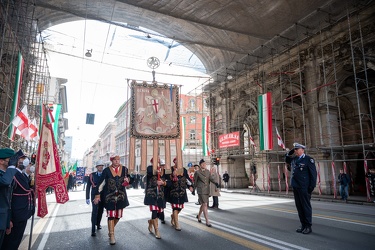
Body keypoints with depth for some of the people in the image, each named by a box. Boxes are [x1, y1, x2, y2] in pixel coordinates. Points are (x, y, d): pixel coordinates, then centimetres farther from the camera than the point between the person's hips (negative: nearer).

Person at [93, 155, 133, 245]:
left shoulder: (124, 169, 0)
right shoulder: (106, 170, -6)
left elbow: (130, 179, 12)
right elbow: (101, 183, -3)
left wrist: (128, 180, -11)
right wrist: (97, 195, -4)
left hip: (121, 196, 3)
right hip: (109, 196, -2)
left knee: (118, 216, 11)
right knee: (111, 216, -1)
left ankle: (110, 230, 37)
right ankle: (112, 236, 12)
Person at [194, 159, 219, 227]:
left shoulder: (207, 171, 8)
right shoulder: (197, 172, -6)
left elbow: (211, 178, -4)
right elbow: (195, 182, 3)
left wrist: (215, 183, -22)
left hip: (207, 190, 6)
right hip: (200, 190, -6)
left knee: (203, 204, 17)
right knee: (205, 205, -13)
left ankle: (198, 216, 41)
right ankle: (207, 221, -8)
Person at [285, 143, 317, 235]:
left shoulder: (308, 159, -8)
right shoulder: (294, 159, 11)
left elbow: (313, 173, -9)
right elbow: (287, 160, 30)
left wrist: (312, 186, -13)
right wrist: (290, 152, 12)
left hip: (304, 187, -7)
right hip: (295, 186, 7)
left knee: (306, 206, 2)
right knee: (299, 206, 12)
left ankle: (308, 226, 12)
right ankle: (303, 225, 22)